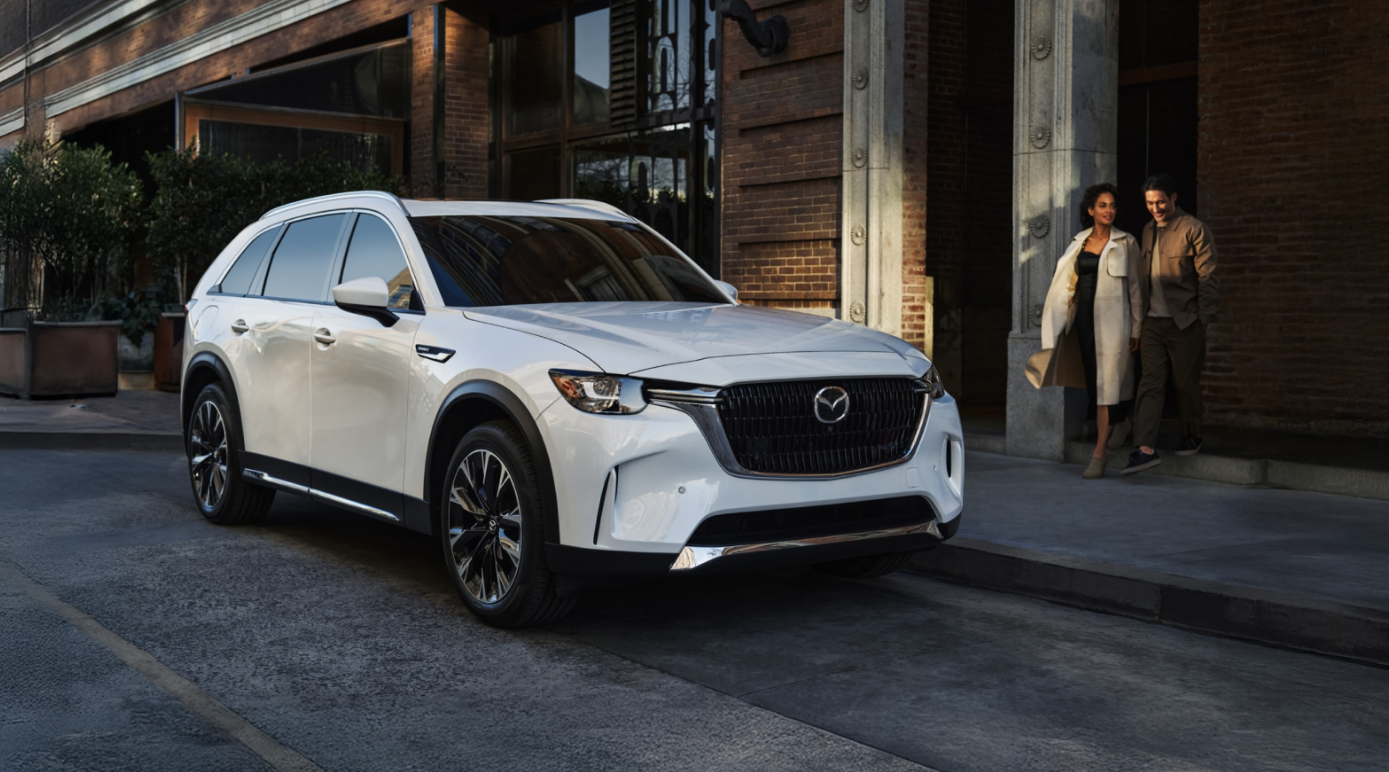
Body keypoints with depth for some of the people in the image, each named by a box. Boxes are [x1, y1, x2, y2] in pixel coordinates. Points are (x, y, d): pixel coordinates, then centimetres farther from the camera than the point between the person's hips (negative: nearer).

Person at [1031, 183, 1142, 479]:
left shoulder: (1126, 243, 0)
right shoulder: (1080, 242, 10)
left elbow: (1134, 286, 2)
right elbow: (1067, 280, 15)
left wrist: (1135, 328, 0)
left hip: (1110, 319, -4)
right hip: (1083, 318, 4)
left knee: (1104, 386, -8)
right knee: (1092, 384, 9)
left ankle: (1099, 456, -10)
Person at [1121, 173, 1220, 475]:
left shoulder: (1194, 230, -7)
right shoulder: (1148, 230, 13)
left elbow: (1207, 278, -8)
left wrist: (1205, 320, -12)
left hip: (1184, 323, -5)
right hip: (1153, 322, 5)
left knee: (1186, 384, 6)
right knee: (1150, 383, -3)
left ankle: (1191, 436, 28)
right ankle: (1145, 449, -8)